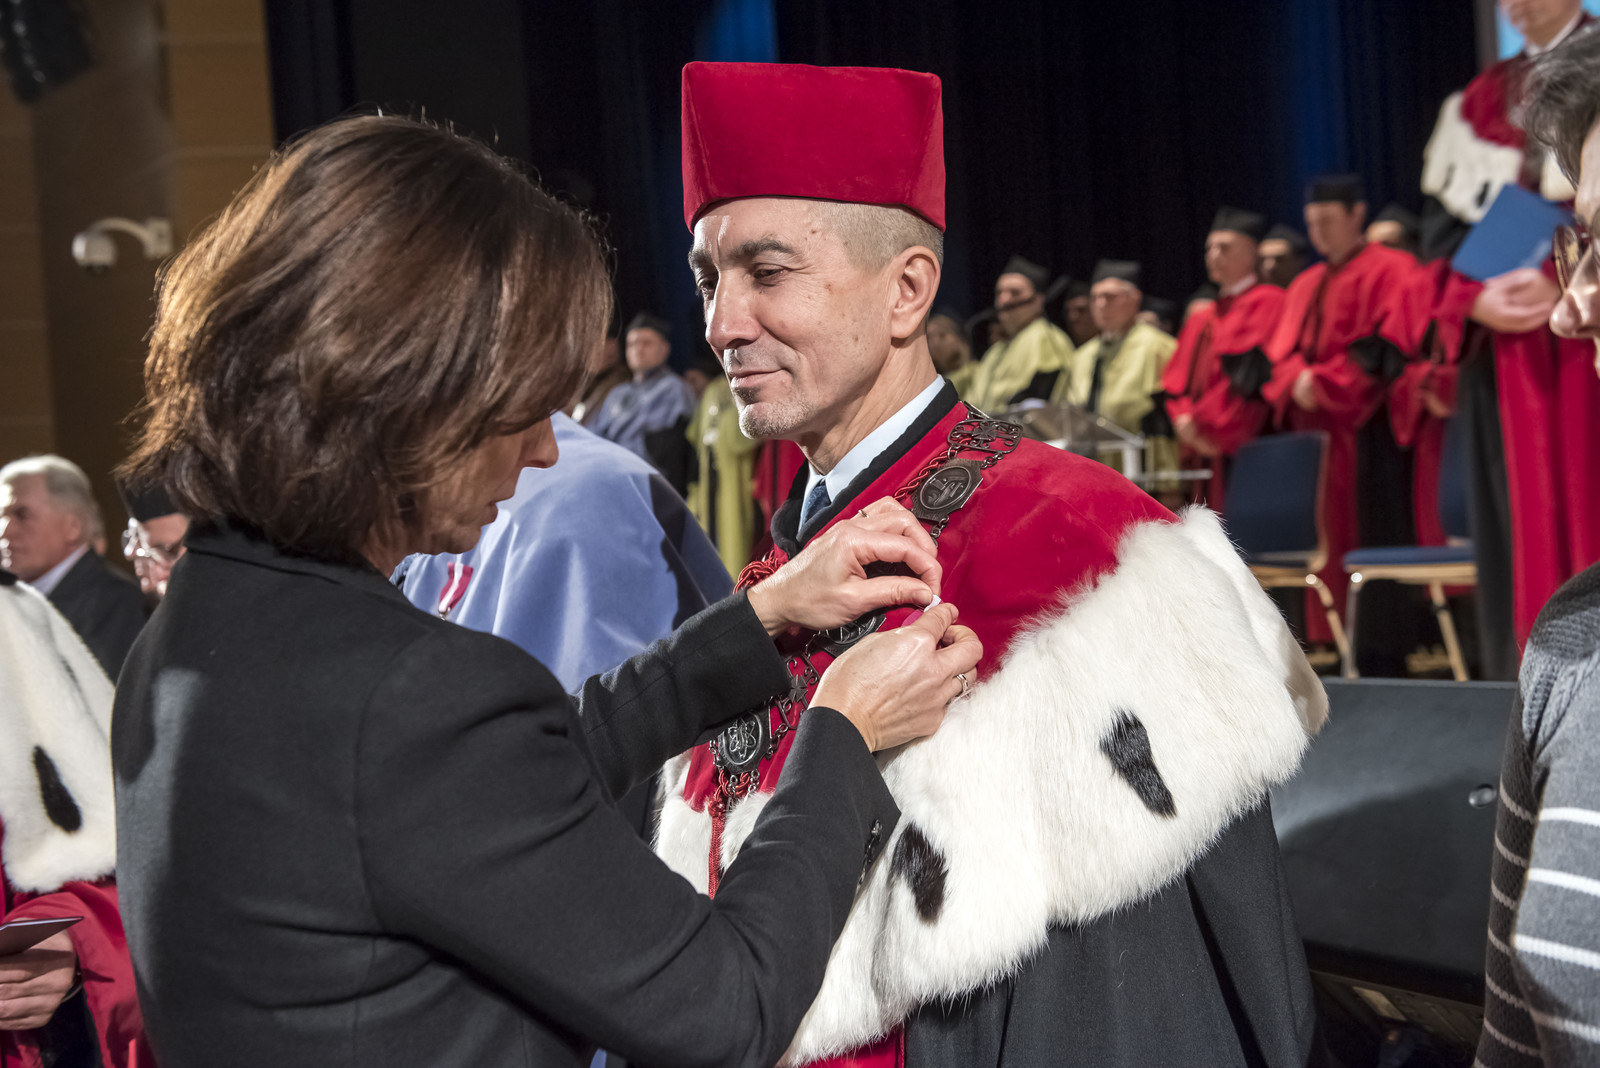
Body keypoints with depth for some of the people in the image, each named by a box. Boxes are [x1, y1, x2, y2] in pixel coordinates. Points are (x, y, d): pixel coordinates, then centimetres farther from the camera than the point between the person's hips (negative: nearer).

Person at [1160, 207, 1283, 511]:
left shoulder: (1267, 302, 0)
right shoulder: (1201, 318, 24)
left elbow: (1250, 370, -12)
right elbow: (1175, 380, 18)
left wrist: (1200, 421, -12)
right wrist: (1184, 420, -3)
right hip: (1205, 452, 7)